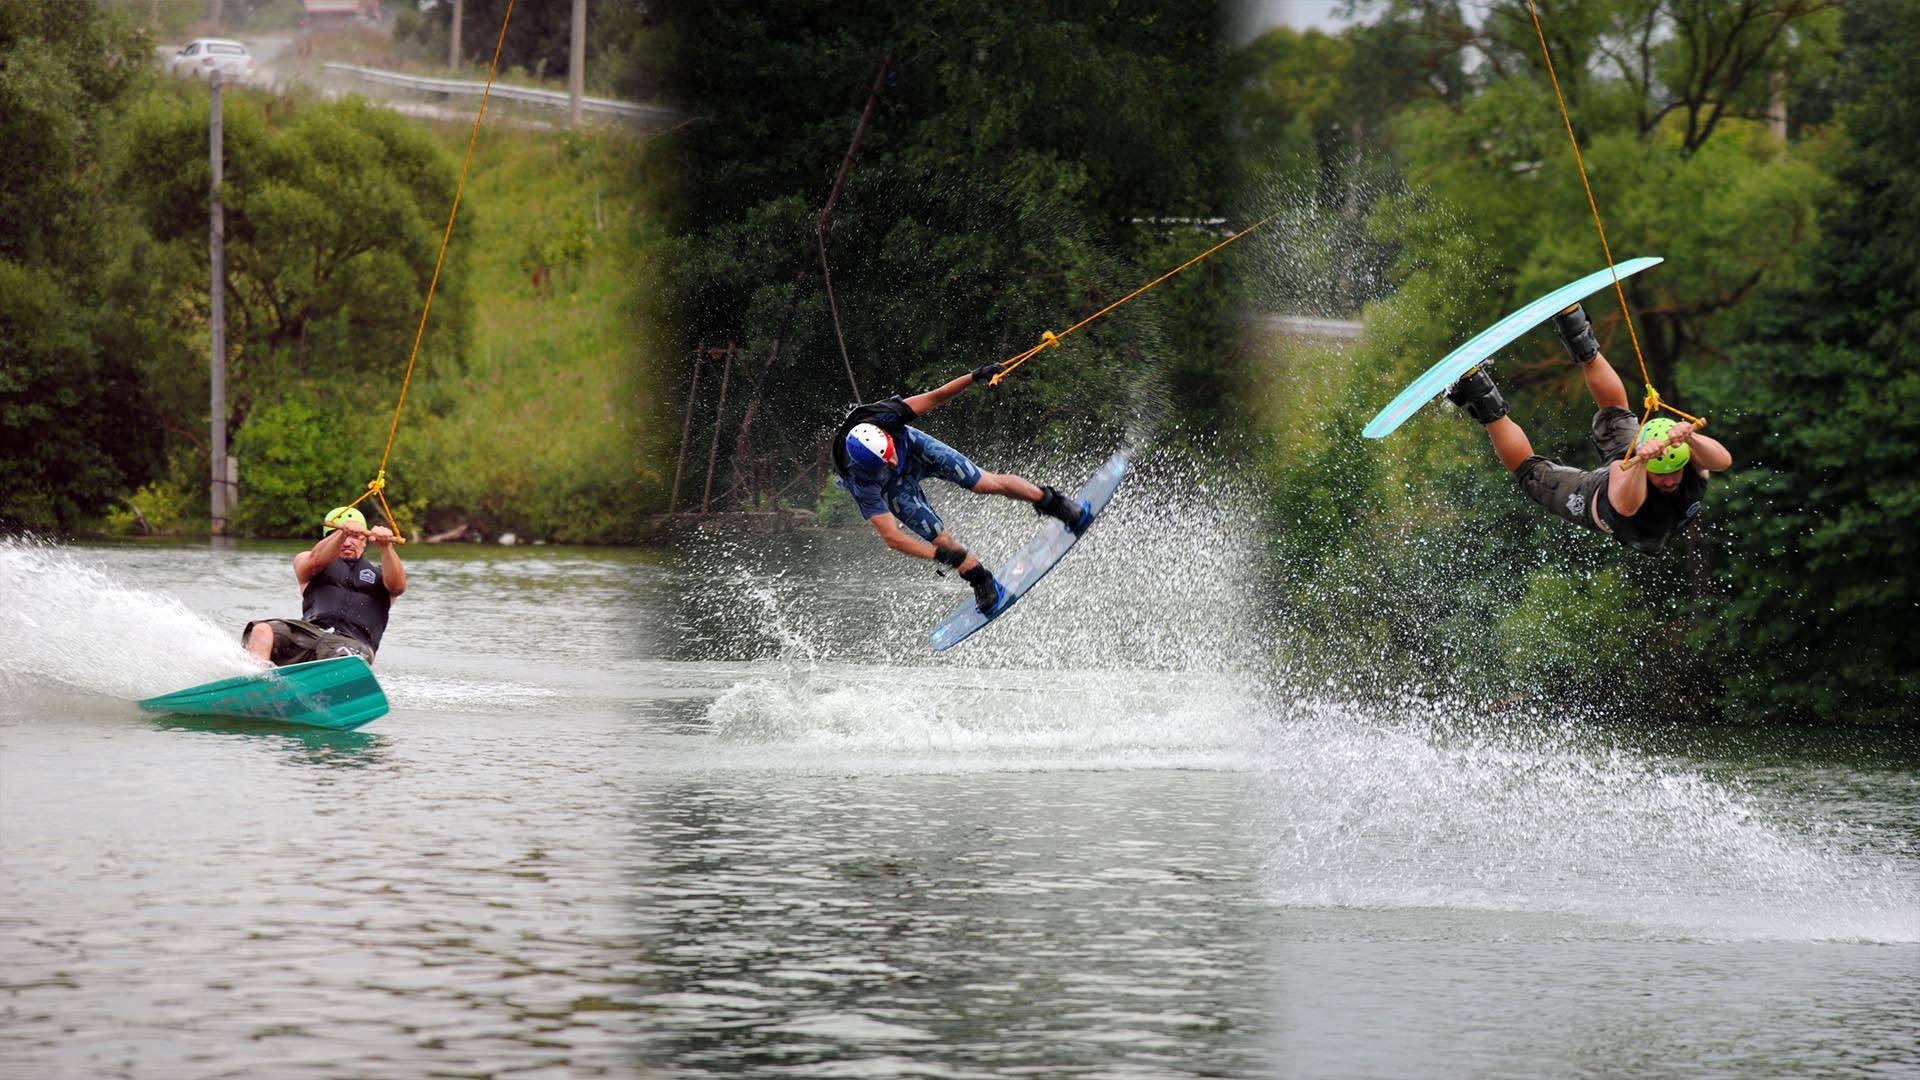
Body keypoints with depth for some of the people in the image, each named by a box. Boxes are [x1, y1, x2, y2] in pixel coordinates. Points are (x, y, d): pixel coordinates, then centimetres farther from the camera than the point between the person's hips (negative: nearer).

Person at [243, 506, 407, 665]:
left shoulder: (378, 573, 27)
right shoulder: (305, 560, 25)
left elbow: (397, 586, 3)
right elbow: (315, 560, 0)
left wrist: (385, 546, -15)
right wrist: (343, 533, -20)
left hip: (352, 641, -1)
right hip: (310, 630, 1)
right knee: (262, 630, -29)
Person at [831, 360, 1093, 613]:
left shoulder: (884, 415, -39)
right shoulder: (862, 484, -43)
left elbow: (934, 398, -26)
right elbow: (891, 536, -43)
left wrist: (975, 377, -35)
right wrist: (938, 555, -49)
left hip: (916, 447, 2)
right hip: (894, 488, -2)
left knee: (986, 483, -5)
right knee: (941, 540, -5)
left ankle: (1054, 503, 14)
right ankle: (984, 582, 22)